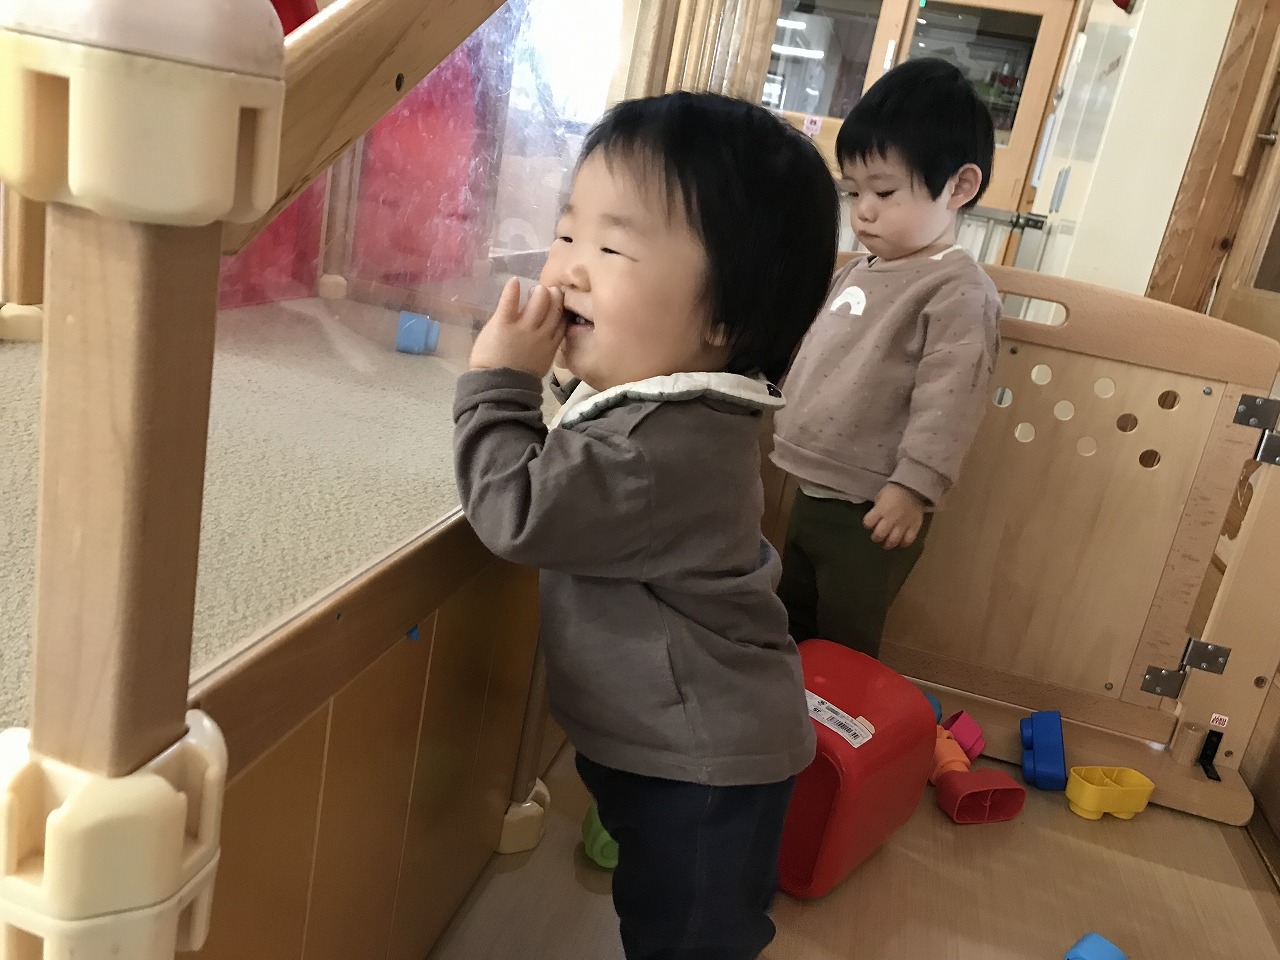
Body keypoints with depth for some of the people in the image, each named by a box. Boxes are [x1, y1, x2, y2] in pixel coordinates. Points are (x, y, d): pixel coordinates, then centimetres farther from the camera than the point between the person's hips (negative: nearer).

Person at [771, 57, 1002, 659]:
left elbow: (949, 401, -22)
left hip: (871, 513, -8)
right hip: (811, 493, 9)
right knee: (788, 635, 23)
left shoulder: (958, 291, -16)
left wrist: (913, 486, -25)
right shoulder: (857, 272, 9)